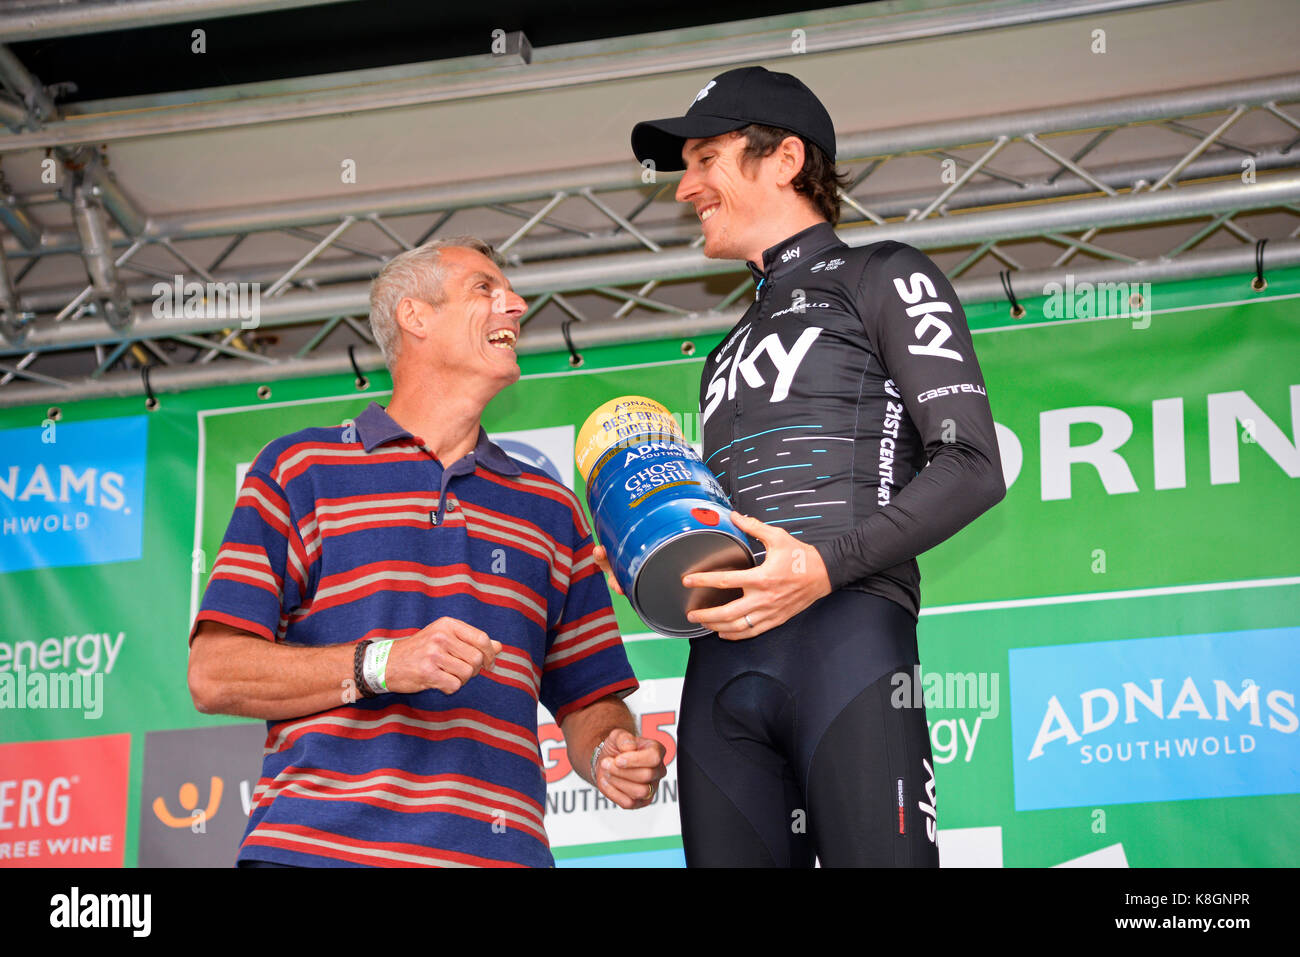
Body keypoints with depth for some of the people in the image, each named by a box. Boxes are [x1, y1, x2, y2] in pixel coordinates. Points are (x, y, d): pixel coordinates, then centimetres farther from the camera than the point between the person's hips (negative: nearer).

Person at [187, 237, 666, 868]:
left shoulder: (549, 507, 22)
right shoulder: (300, 468, 11)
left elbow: (587, 701, 20)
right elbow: (213, 675, 1)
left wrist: (611, 754, -3)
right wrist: (381, 665, -11)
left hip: (499, 850, 4)